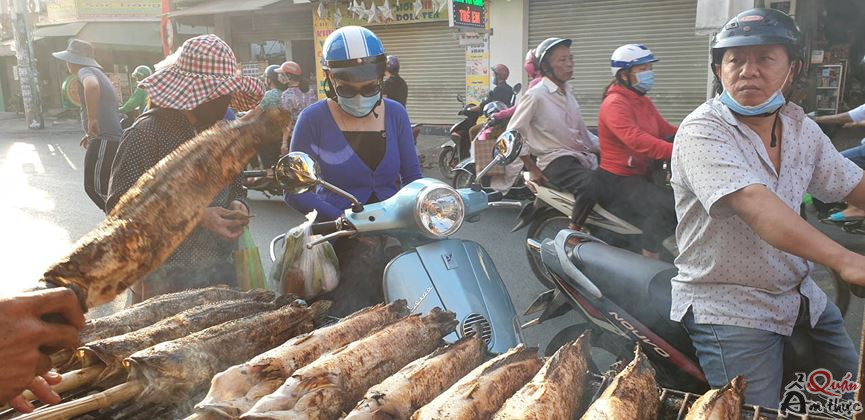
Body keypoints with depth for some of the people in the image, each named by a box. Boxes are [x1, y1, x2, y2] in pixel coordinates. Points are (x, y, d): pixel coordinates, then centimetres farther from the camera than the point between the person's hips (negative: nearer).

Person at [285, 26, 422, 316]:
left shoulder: (395, 114, 7)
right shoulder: (314, 119, -3)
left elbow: (412, 176, 9)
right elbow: (295, 191, -6)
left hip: (391, 235, 5)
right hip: (338, 241, -4)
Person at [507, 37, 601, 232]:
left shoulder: (566, 92, 15)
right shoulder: (536, 95, -10)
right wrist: (533, 169, -8)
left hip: (582, 154, 9)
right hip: (556, 160, -8)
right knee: (591, 186, -33)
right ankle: (573, 233, -13)